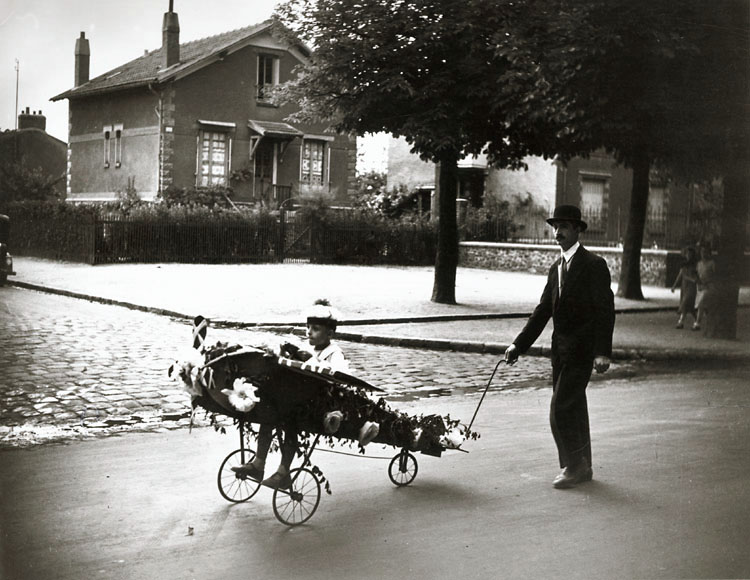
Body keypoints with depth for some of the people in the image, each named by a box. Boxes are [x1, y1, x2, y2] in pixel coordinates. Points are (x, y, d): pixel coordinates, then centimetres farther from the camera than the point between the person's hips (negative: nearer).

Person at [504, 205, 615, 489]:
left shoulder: (593, 265, -10)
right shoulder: (556, 268, 14)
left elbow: (605, 311, -14)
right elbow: (543, 311, 15)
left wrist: (602, 352, -21)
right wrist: (518, 344, 10)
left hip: (581, 350, -8)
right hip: (561, 349, 8)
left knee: (561, 409, -9)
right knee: (574, 408, 14)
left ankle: (574, 466, 6)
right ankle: (582, 468, 24)